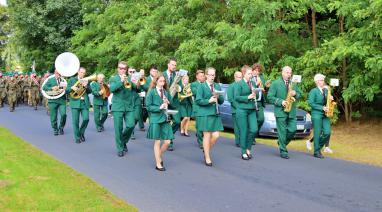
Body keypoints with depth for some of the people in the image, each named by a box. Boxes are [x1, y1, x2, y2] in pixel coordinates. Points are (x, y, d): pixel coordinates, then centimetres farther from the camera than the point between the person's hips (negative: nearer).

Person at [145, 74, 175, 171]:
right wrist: (159, 108, -19)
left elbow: (171, 104, 18)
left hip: (165, 119, 5)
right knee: (157, 142, 2)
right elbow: (148, 106, -9)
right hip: (156, 119, -5)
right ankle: (158, 164, 12)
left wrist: (168, 103, -4)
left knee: (167, 141, 1)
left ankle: (159, 156, 27)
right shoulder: (151, 92, -4)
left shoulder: (166, 92, 11)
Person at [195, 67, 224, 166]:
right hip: (205, 114, -5)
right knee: (207, 136, -1)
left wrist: (218, 97, -7)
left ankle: (206, 151, 26)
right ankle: (207, 158, 10)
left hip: (216, 114, 5)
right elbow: (198, 100, -8)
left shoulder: (217, 86, 14)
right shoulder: (201, 86, -1)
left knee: (216, 136, 1)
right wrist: (209, 101, -20)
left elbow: (222, 101, 13)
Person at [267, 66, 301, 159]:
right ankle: (283, 151, 4)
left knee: (292, 130, 0)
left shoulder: (294, 84, 14)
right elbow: (270, 97, -6)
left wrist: (295, 94, -4)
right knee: (282, 132, -3)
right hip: (280, 112, -5)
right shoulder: (275, 83, -2)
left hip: (291, 112, 5)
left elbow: (299, 95, 19)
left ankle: (282, 143, 25)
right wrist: (280, 102, -17)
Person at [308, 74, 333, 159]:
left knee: (327, 133, -4)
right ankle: (317, 152, 5)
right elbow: (311, 103, -13)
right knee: (317, 133, -4)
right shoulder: (313, 91, -5)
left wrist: (331, 99, -1)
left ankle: (319, 146, 19)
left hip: (325, 114, 6)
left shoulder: (326, 90, 14)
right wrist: (322, 108, -17)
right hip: (316, 114, -6)